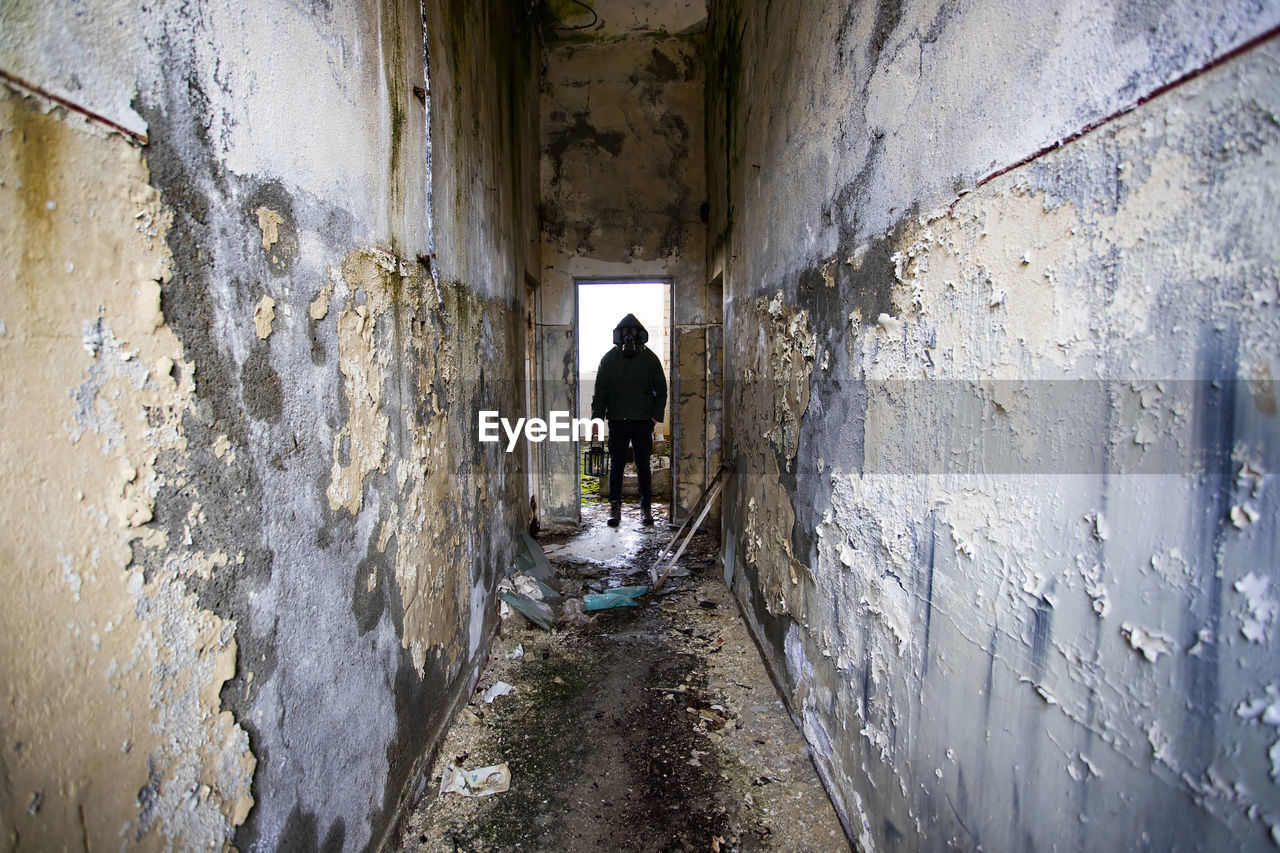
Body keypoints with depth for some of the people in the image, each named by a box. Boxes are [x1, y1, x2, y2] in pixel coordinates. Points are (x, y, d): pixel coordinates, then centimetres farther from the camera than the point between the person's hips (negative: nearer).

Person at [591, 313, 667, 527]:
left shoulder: (649, 358, 6)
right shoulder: (609, 359, 7)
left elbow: (661, 389, 9)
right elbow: (600, 390, 8)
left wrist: (656, 415, -2)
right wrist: (597, 418, -1)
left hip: (642, 421, 0)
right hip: (617, 420, 1)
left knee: (643, 465, 6)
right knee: (616, 465, 5)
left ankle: (646, 507, 15)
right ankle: (615, 508, 13)